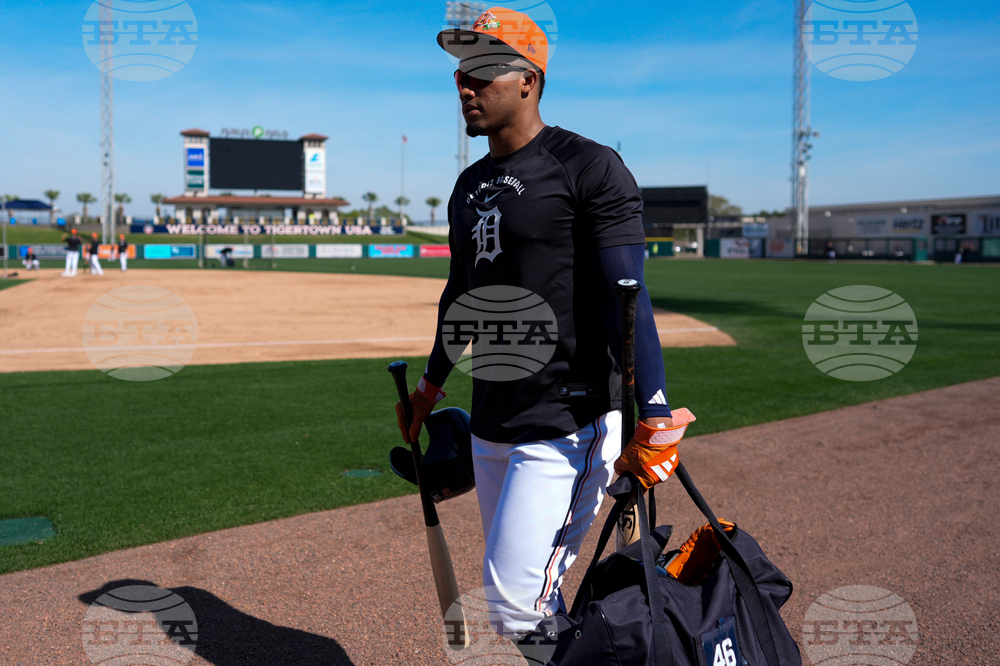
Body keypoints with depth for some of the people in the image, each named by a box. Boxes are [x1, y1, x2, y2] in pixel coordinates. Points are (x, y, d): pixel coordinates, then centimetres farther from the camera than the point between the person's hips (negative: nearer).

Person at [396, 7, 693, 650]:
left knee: (515, 606, -10)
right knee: (518, 591, 17)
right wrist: (432, 383, 32)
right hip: (489, 427, 8)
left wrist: (653, 422, -26)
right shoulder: (470, 185, 14)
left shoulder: (590, 167, -10)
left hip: (569, 425, -8)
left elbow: (627, 297, -18)